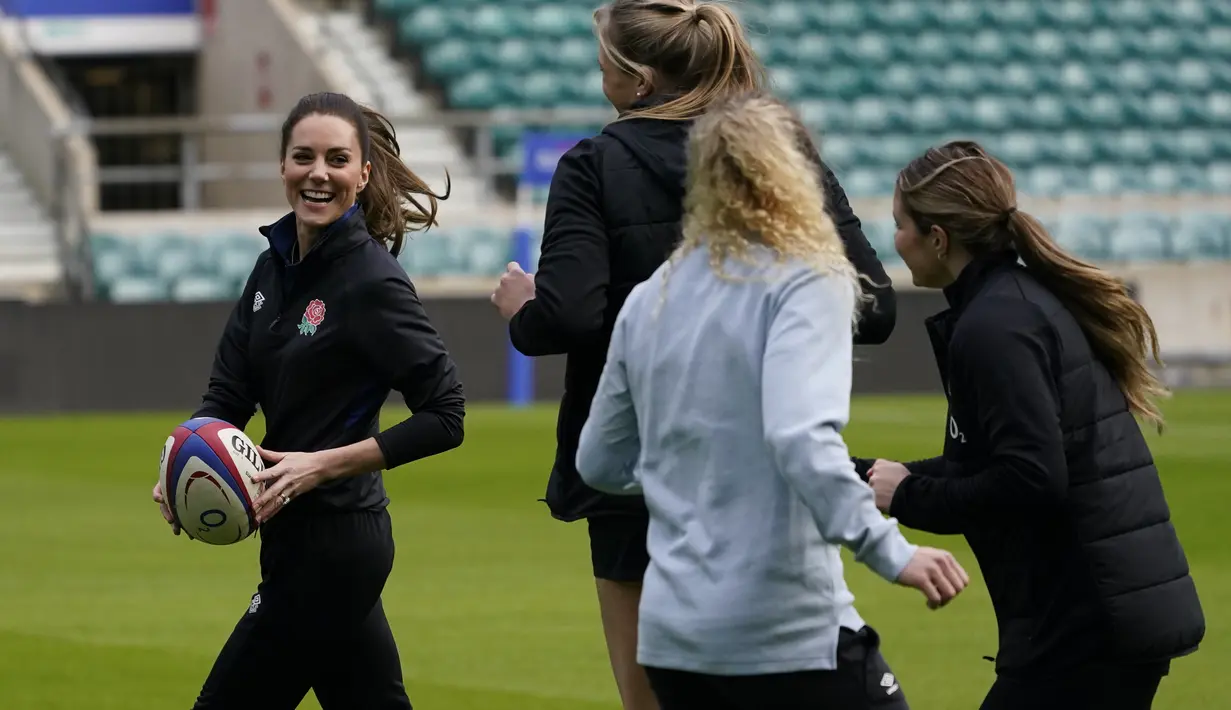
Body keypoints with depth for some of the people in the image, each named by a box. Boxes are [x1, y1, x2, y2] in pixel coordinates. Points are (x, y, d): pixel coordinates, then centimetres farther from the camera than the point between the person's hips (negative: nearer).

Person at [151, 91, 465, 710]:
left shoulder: (372, 282, -15)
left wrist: (320, 466, -20)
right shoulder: (275, 267, 8)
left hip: (329, 546, -8)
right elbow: (228, 391, 8)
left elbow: (444, 417, -16)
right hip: (299, 536, 8)